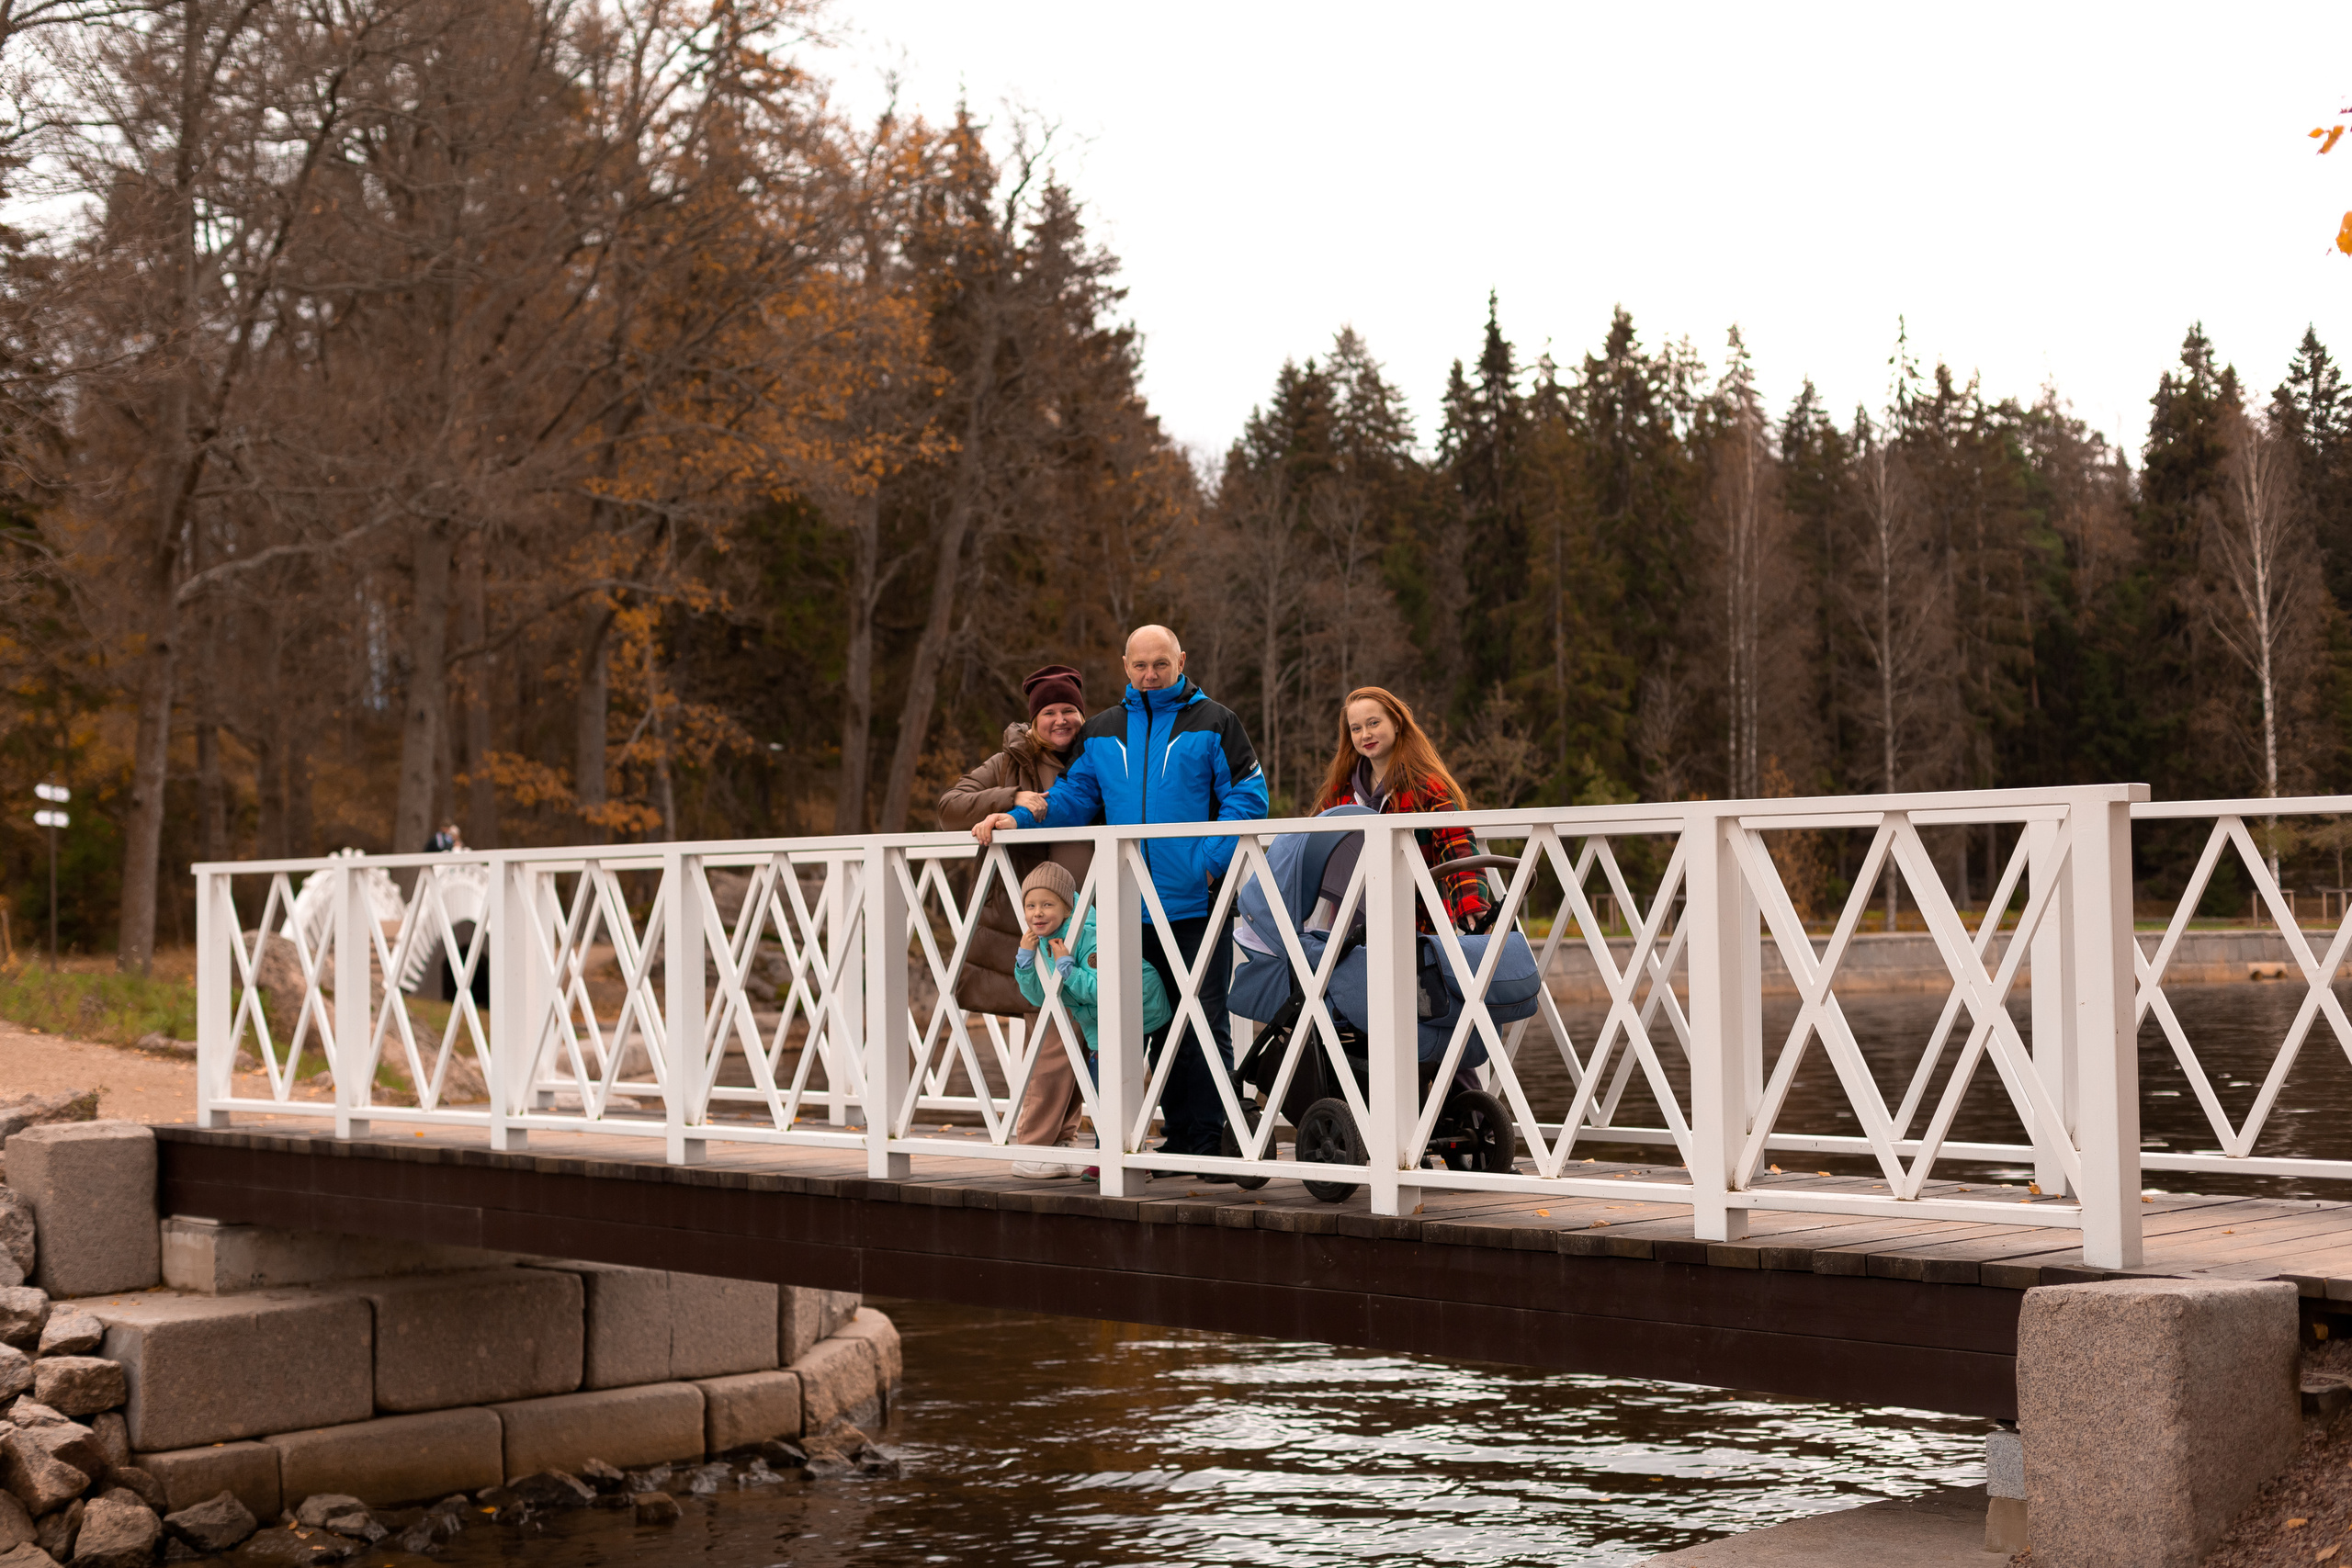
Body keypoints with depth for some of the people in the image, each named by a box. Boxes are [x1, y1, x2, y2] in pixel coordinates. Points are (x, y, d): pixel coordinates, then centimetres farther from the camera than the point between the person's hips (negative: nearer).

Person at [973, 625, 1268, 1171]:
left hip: (1196, 905, -5)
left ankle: (1214, 1141, 2)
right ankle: (1181, 1136, 18)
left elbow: (1247, 797, -5)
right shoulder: (1102, 731, 15)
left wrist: (1209, 864, -16)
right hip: (1133, 910, 5)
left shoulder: (1213, 722, 1)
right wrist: (1020, 818, -2)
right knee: (1157, 1025, 9)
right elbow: (1075, 795, 15)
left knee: (1204, 1024, -4)